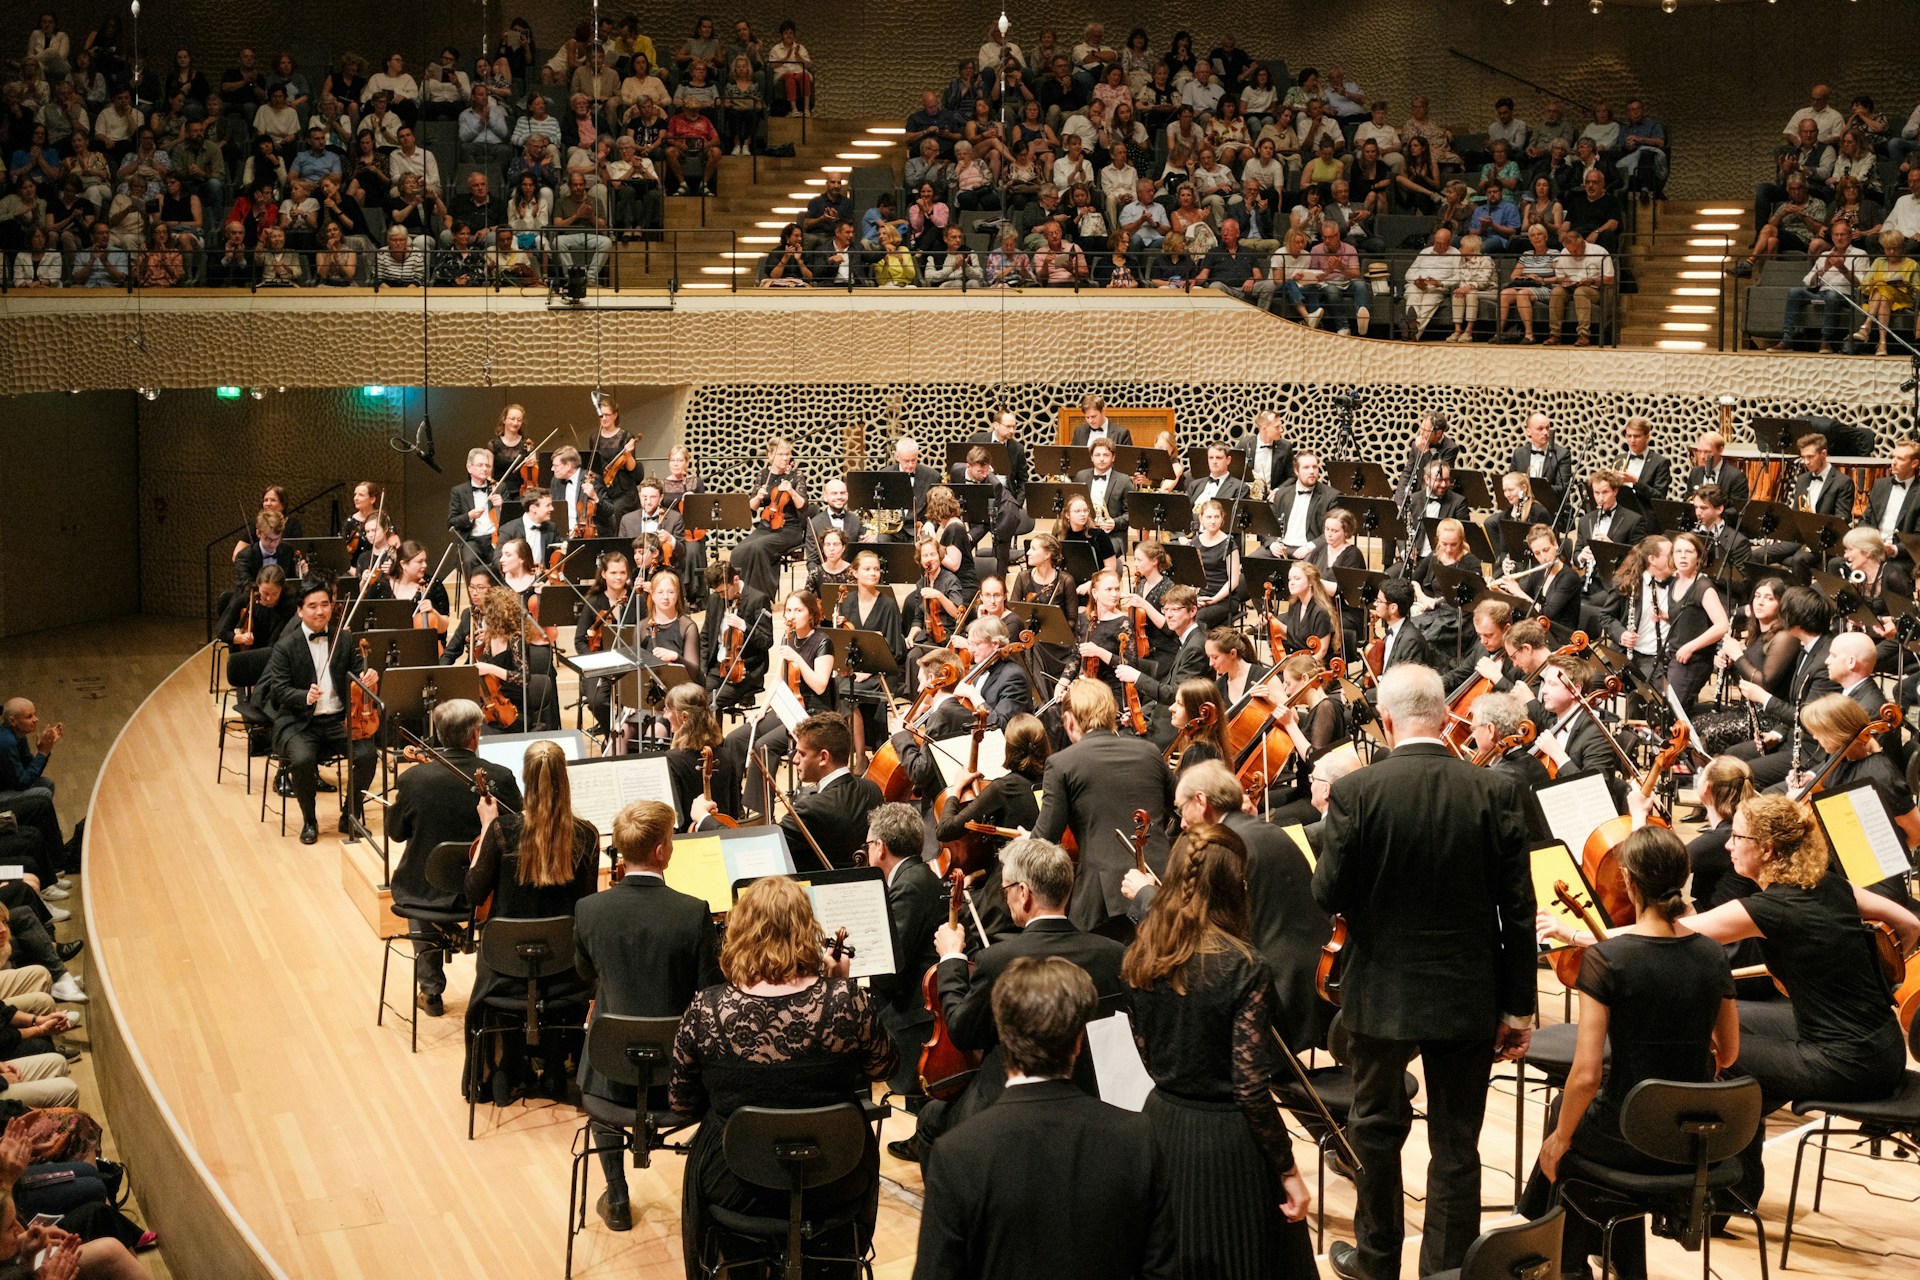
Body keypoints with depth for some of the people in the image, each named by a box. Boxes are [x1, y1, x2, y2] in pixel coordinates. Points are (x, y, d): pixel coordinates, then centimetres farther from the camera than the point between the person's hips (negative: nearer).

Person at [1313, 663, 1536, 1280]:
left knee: (1377, 1126, 21)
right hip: (1468, 998, 0)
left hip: (1382, 996, 0)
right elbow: (1518, 910, -6)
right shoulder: (1497, 791, -9)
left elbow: (1328, 895, -10)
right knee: (1456, 1145, 10)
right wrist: (1519, 1006, 2)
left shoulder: (1355, 792, -15)